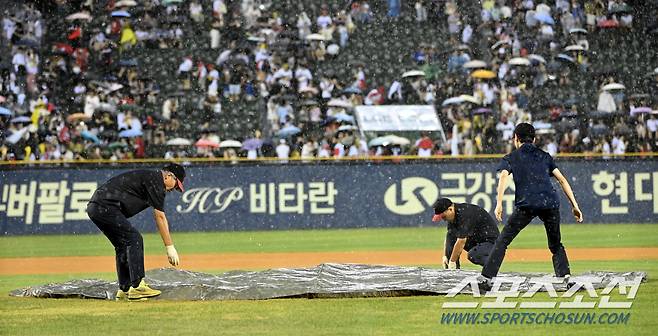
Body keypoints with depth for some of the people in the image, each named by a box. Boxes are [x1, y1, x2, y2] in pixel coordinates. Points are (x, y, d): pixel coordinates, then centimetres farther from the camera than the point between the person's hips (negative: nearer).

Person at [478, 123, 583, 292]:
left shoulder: (511, 157, 18)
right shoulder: (544, 156, 25)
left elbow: (503, 177, -2)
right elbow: (562, 179, 17)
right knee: (556, 245, 18)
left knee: (502, 241, 5)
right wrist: (574, 205, 15)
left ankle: (485, 278, -5)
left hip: (526, 204, -3)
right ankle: (566, 276, -2)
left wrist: (499, 204, -11)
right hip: (550, 203, 3)